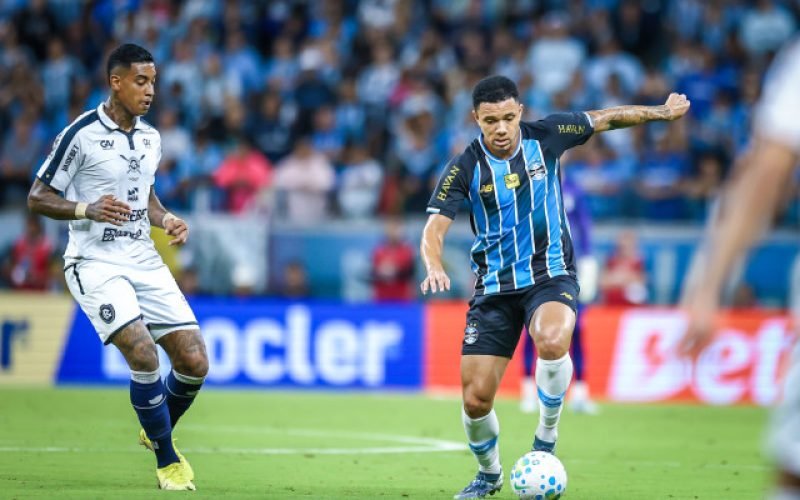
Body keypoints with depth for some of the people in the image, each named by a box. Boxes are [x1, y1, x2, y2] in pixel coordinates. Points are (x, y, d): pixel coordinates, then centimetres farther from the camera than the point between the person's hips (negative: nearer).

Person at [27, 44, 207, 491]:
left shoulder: (151, 137, 10)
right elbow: (37, 198, -6)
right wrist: (89, 209, -22)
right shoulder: (81, 134, -10)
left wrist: (167, 220, 5)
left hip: (144, 261, 6)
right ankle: (167, 460, -5)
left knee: (194, 362, -3)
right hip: (95, 264, -6)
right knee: (144, 355, -23)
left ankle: (158, 432, 26)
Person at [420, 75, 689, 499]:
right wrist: (434, 268, -38)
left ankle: (546, 437, -11)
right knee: (475, 397, -5)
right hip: (494, 286, 1)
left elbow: (605, 119, 10)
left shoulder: (545, 137, -6)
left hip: (550, 275, 0)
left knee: (552, 340, -35)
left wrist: (662, 112, 18)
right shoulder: (464, 169, -10)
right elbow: (434, 229, -17)